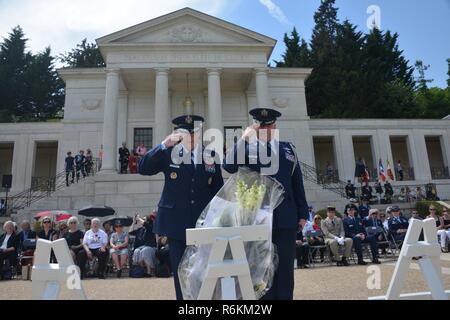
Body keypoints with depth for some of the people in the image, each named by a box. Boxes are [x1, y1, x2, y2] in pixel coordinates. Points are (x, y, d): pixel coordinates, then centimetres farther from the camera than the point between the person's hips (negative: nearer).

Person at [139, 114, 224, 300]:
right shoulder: (168, 154, 0)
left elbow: (218, 190, 7)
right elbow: (143, 169, -12)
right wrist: (164, 145, -20)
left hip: (203, 223, 1)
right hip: (177, 223, -1)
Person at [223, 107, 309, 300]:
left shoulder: (288, 149, 10)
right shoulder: (245, 149, 4)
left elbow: (297, 184, 11)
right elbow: (229, 166, -17)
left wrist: (302, 213, 8)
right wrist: (244, 138, -18)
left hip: (286, 219, 2)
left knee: (285, 267, 10)